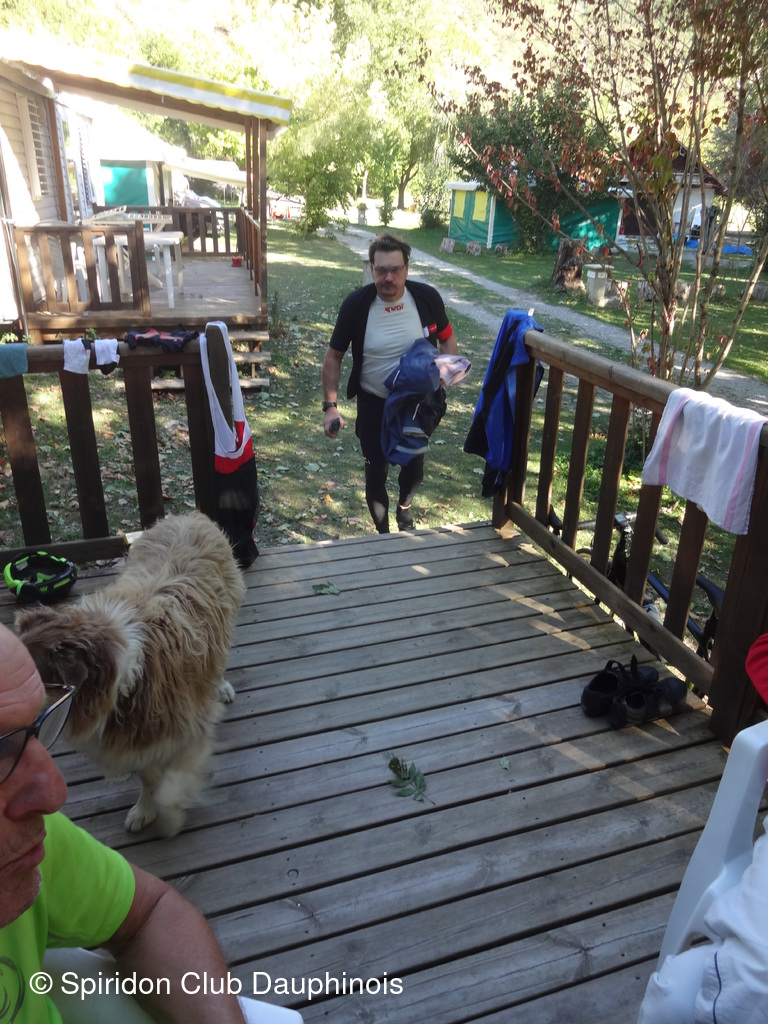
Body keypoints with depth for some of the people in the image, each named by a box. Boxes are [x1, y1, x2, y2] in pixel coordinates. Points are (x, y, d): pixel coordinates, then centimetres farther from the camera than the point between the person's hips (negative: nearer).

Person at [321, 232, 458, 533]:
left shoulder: (427, 298, -16)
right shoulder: (355, 304, -19)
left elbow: (447, 339, 1)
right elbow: (333, 357, -9)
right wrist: (330, 406, -17)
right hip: (374, 406, -1)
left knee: (414, 468, 15)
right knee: (376, 473, 8)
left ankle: (404, 507, 49)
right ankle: (383, 533, 32)